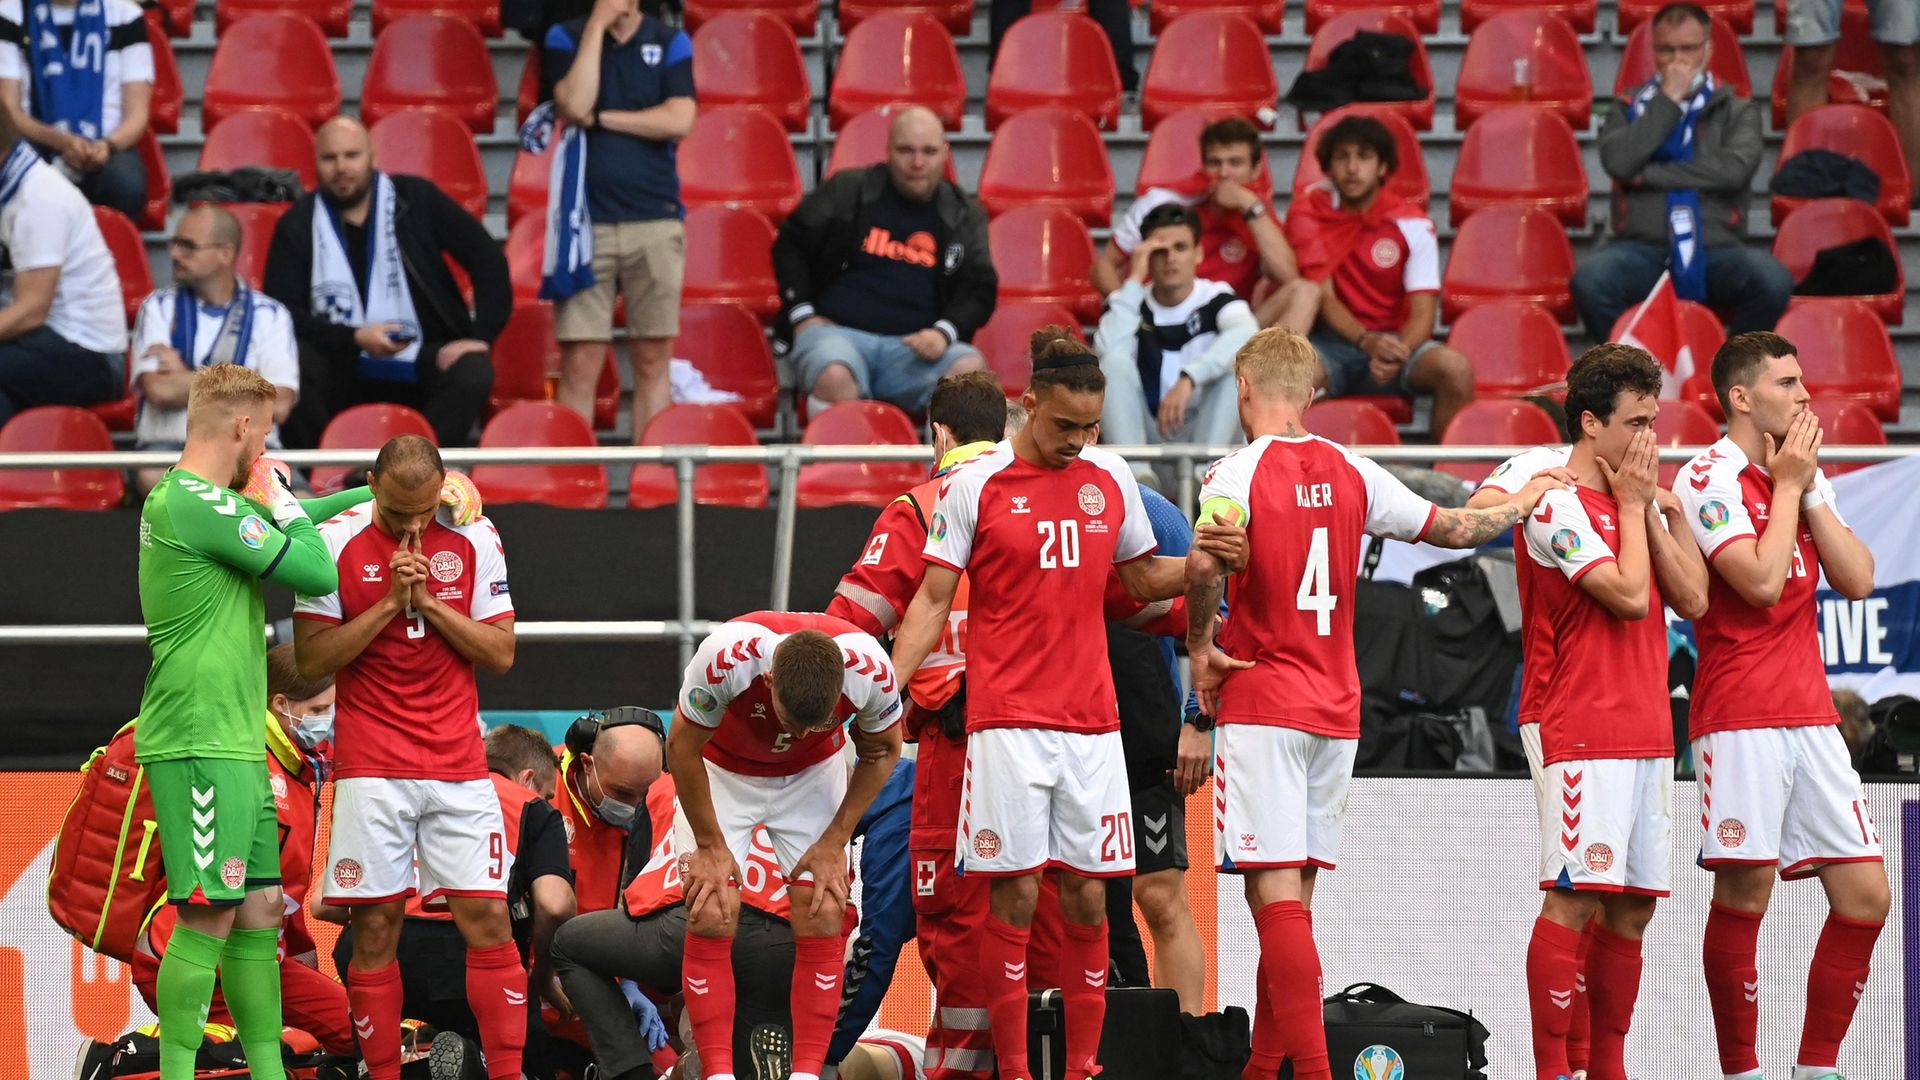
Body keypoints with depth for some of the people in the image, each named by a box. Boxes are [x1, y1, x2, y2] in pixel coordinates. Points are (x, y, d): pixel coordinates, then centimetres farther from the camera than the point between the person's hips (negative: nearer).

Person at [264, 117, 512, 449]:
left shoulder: (416, 200, 2)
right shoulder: (297, 226, 2)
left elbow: (487, 258, 2)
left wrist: (480, 337, -9)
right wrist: (354, 338, -17)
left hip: (422, 361, 0)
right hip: (342, 367, 0)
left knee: (472, 373, -31)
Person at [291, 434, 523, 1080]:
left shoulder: (475, 539, 3)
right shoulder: (336, 542, -2)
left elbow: (501, 653, 2)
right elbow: (312, 659, -4)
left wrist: (430, 603, -10)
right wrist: (390, 602, -13)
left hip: (458, 761, 2)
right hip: (371, 765, -1)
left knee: (488, 919, -4)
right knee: (375, 927, -3)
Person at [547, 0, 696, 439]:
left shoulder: (670, 41, 7)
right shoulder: (566, 38, 6)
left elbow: (679, 121, -6)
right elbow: (575, 105, -11)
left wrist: (599, 118, -7)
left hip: (655, 221, 1)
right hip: (585, 220, -1)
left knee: (653, 360, 1)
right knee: (580, 364, -5)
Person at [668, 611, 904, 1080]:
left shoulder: (872, 671, -33)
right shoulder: (726, 658, -39)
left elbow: (880, 753, -8)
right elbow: (682, 748, -19)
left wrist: (834, 842, -10)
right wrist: (710, 845, -13)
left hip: (814, 774, 1)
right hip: (723, 772, -1)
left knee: (824, 920, -10)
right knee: (711, 919, -13)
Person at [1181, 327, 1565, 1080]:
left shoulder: (1240, 472, -9)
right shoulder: (1350, 473, 7)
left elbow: (1205, 561, -28)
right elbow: (1452, 529, 18)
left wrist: (1199, 645, -12)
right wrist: (1520, 507, 36)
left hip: (1260, 705, -6)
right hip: (1335, 707, 6)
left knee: (1276, 894, -9)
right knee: (1293, 896, 11)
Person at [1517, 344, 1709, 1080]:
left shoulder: (1640, 504, 16)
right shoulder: (1558, 506, -8)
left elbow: (1693, 599, 8)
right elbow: (1629, 594, -16)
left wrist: (1653, 511, 2)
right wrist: (1630, 505, -5)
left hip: (1648, 735, 8)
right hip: (1586, 735, -8)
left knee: (1631, 909, 7)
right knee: (1573, 901, -11)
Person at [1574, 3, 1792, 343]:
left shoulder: (1738, 111, 13)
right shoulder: (1630, 109, 16)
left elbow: (1733, 169, -8)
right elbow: (1618, 162, -5)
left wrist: (1648, 175, -6)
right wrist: (1668, 101, -2)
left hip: (1716, 249, 0)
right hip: (1643, 248, 0)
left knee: (1773, 280, -32)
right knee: (1589, 280, -33)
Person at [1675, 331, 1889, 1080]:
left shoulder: (1804, 474, 15)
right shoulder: (1709, 480, -7)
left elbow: (1857, 580, 7)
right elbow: (1762, 580, -19)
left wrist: (1808, 489, 1)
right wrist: (1787, 485, -8)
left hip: (1811, 716, 7)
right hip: (1742, 718, -7)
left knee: (1865, 896, 2)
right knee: (1744, 896, -6)